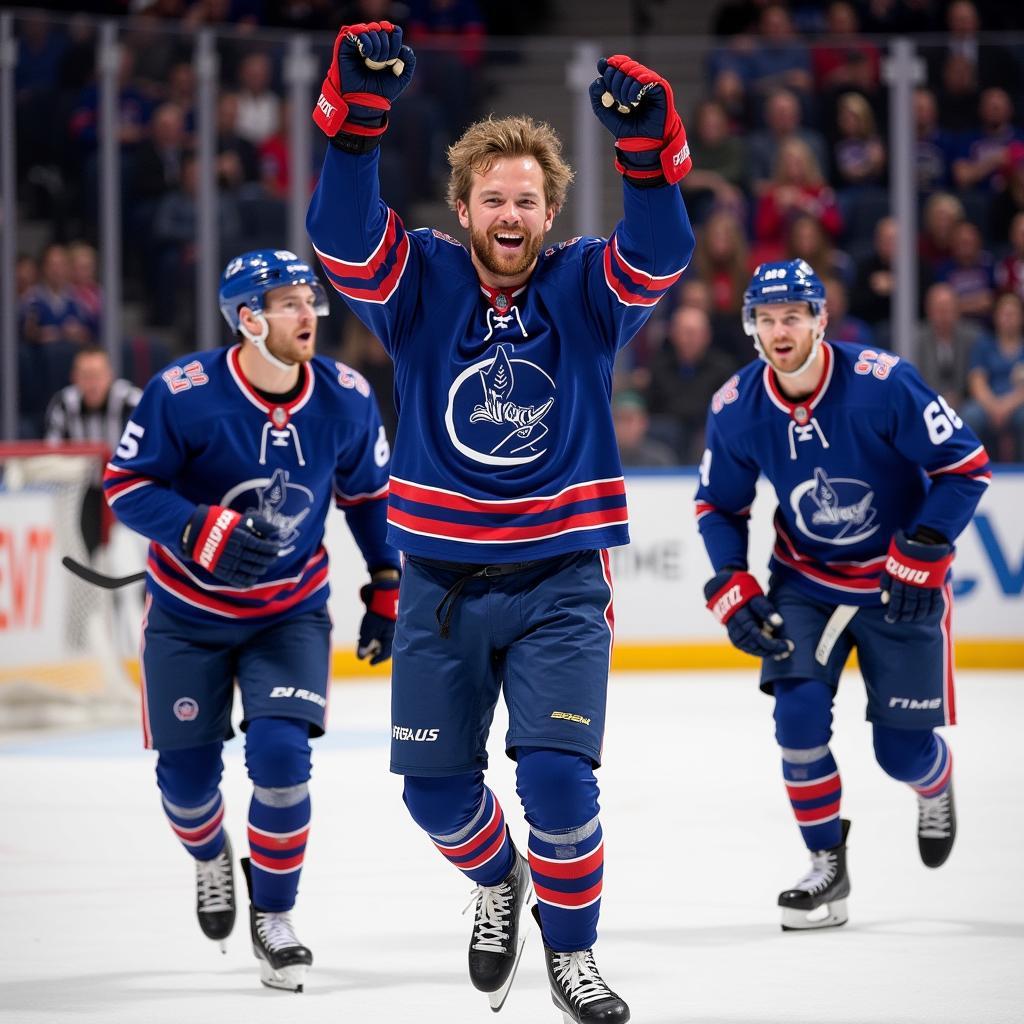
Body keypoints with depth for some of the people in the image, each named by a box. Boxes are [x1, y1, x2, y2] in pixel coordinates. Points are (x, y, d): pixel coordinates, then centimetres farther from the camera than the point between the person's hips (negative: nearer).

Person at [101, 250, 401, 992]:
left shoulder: (346, 401, -12)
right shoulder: (183, 394, -22)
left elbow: (370, 496, 4)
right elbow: (127, 484, -16)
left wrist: (387, 589, 5)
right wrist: (202, 533, -31)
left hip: (290, 610, 1)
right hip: (189, 611, -1)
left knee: (281, 755, -15)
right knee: (187, 772, 5)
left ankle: (274, 915, 6)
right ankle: (210, 859, 42)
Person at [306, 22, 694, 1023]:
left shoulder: (586, 287, -3)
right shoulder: (420, 283, -3)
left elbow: (661, 248, -22)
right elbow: (341, 228, -20)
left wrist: (645, 139, -40)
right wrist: (356, 106, -35)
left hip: (559, 580, -2)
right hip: (441, 580, 2)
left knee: (556, 773, -14)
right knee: (434, 786, 8)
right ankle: (498, 884, 40)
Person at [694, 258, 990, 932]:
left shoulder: (882, 383, -25)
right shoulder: (736, 409, -12)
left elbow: (967, 465, -17)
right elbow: (719, 506, 4)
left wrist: (922, 554, -23)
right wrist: (733, 590, -9)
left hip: (901, 579, -3)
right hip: (806, 579, 3)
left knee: (902, 749, 0)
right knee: (799, 712, -18)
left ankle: (935, 784, 39)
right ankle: (828, 867, -1)